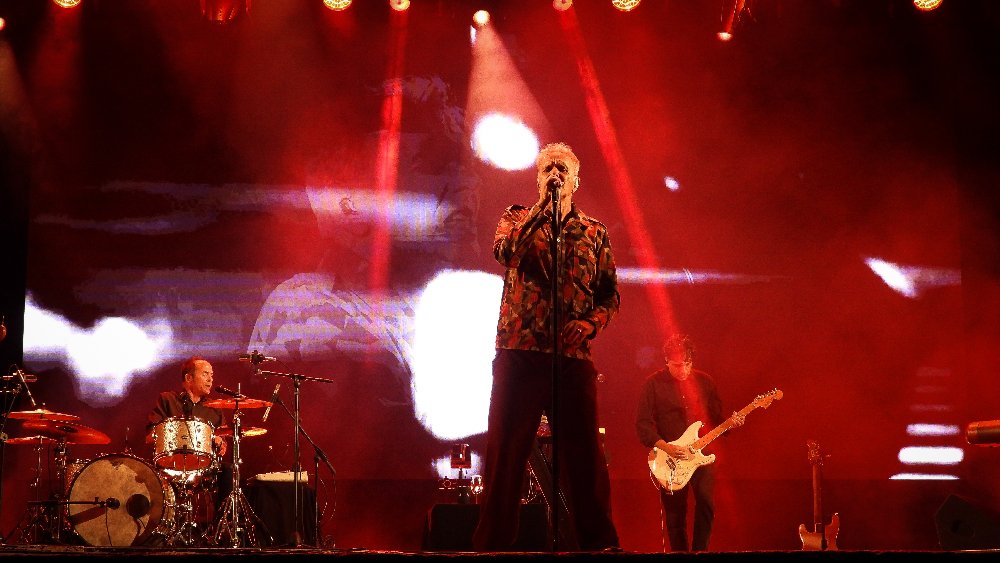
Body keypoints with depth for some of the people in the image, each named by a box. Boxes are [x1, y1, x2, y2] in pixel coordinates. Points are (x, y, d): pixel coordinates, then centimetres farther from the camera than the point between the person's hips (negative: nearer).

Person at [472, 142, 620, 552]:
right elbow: (505, 250, -11)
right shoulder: (517, 219, 12)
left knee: (584, 454, 0)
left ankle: (599, 544, 8)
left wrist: (591, 322, -4)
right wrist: (542, 203, -10)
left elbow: (610, 292, 16)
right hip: (519, 351, -1)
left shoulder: (594, 232, 16)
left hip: (574, 354, 1)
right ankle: (494, 544, 4)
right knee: (505, 451, -2)